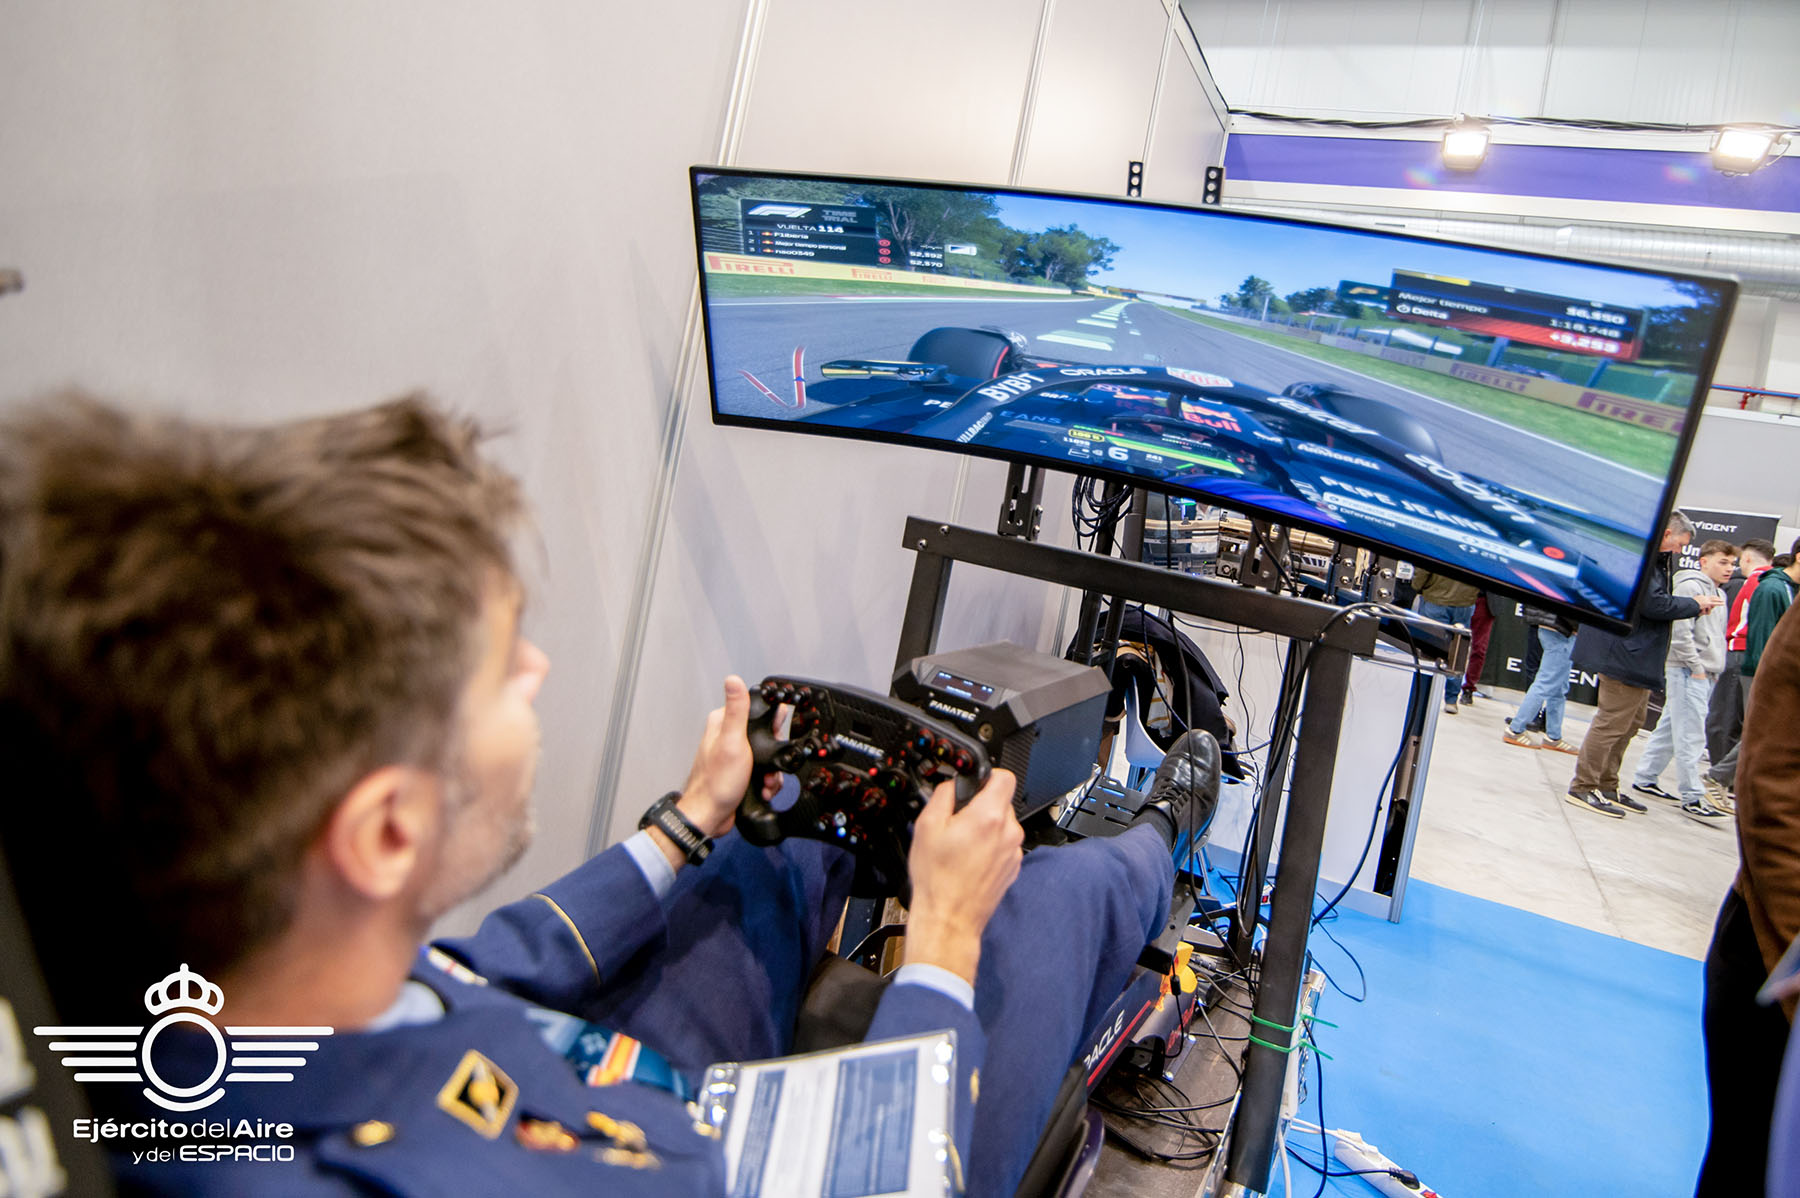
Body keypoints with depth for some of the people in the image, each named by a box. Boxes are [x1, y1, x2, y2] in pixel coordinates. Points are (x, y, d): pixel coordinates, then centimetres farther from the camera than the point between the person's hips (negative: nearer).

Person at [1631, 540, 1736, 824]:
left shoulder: (1719, 594, 19)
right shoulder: (1690, 587, -9)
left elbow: (1716, 635, 24)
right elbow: (1680, 632, -17)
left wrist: (1714, 670, 13)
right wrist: (1696, 667, -15)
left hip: (1705, 675, 9)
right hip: (1687, 672, -9)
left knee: (1670, 730, 13)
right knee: (1691, 737, -8)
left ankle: (1644, 780, 21)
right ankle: (1692, 798, -6)